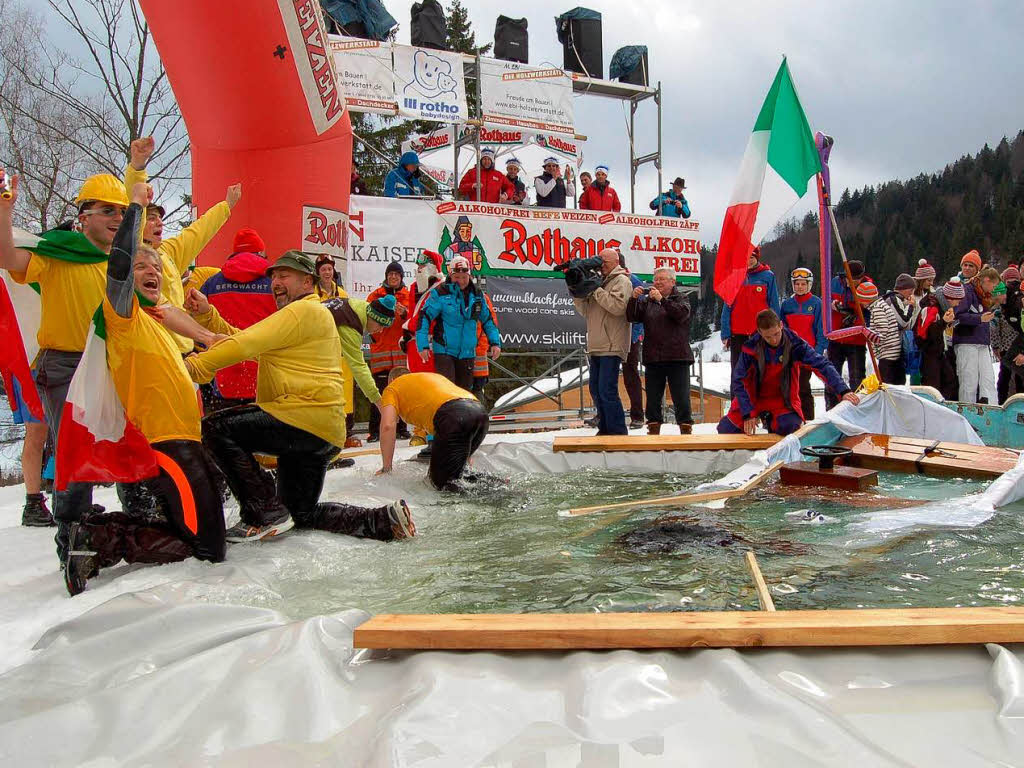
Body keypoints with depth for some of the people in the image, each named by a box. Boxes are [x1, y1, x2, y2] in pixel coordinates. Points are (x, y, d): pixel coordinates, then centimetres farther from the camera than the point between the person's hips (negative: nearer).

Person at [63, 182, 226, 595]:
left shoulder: (155, 321, 21)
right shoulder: (124, 315, -5)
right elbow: (119, 262, -23)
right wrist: (136, 205, -14)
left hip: (184, 441, 9)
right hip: (164, 442, -9)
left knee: (183, 533, 16)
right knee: (206, 548, -12)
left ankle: (98, 530, 12)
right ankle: (98, 540, -9)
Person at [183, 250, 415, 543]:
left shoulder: (306, 310, -6)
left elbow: (248, 344, -16)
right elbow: (242, 340, 21)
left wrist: (193, 366, -17)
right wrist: (207, 314, 8)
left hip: (305, 418, -11)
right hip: (323, 433, 11)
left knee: (215, 428, -15)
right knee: (303, 514, 18)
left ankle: (265, 514, -13)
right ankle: (384, 520, 9)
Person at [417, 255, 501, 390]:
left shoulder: (477, 294, 7)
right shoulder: (440, 293, -9)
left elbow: (488, 319, 17)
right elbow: (424, 317, -9)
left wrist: (495, 342, 9)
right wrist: (423, 345, -15)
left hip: (468, 352, 5)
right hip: (444, 351, -5)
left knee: (465, 389, 13)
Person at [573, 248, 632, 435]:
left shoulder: (621, 281, -3)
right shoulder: (599, 281, 20)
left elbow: (618, 306, -19)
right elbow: (586, 311, 19)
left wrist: (595, 290, -13)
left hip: (611, 347, -8)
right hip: (596, 346, 8)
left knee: (607, 390, -11)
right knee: (596, 389, 11)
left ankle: (618, 431, -4)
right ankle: (605, 429, 21)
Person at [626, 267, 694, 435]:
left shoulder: (680, 299, 5)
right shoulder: (647, 301, 14)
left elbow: (682, 314, -15)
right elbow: (632, 317, 3)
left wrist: (662, 299, -22)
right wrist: (634, 298, -12)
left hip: (677, 357, -3)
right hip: (653, 358, 3)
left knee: (681, 396, -3)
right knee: (653, 396, 8)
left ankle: (686, 427, 5)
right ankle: (653, 427, 17)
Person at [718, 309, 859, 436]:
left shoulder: (795, 343, -17)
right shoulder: (751, 347, -16)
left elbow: (822, 365, -18)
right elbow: (739, 381, -11)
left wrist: (843, 391, -30)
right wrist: (748, 414, -18)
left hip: (783, 400, -1)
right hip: (754, 397, 1)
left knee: (788, 428, -30)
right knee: (725, 430, -11)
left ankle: (772, 421, 9)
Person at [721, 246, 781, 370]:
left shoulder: (768, 276, 2)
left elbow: (774, 306, 2)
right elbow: (728, 307, 7)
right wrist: (726, 334, 0)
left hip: (761, 333, -2)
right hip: (737, 333, 2)